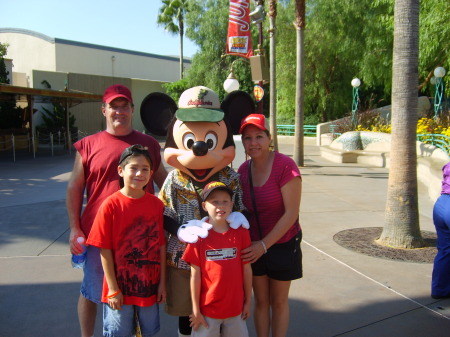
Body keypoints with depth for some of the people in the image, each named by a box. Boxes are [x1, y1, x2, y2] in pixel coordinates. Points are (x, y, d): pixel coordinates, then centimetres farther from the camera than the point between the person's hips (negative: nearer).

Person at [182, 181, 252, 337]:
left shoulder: (241, 232, -6)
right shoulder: (199, 235, -11)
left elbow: (247, 269, 1)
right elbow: (195, 274, -8)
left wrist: (248, 302, 6)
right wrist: (195, 309, -5)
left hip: (235, 308, 2)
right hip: (207, 309, -2)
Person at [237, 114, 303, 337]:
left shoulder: (285, 166, -18)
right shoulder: (242, 171, -2)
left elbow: (291, 214, -20)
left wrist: (265, 245, -20)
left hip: (283, 245, -3)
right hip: (254, 247, 4)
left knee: (279, 302, 14)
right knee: (260, 301, 16)